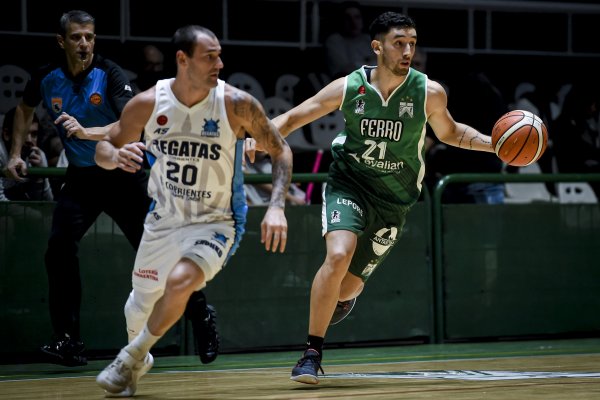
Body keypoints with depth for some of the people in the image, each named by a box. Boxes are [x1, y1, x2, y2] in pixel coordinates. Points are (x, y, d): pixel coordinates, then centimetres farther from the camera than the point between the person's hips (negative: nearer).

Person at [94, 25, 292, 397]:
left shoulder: (237, 104, -18)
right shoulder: (148, 104, -12)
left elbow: (281, 150, -6)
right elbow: (103, 149, 1)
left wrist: (277, 207, -18)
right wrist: (116, 156, -24)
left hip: (216, 223, -3)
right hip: (163, 221, 3)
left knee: (180, 281, -30)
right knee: (140, 306, 15)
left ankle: (133, 357, -6)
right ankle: (139, 358, 50)